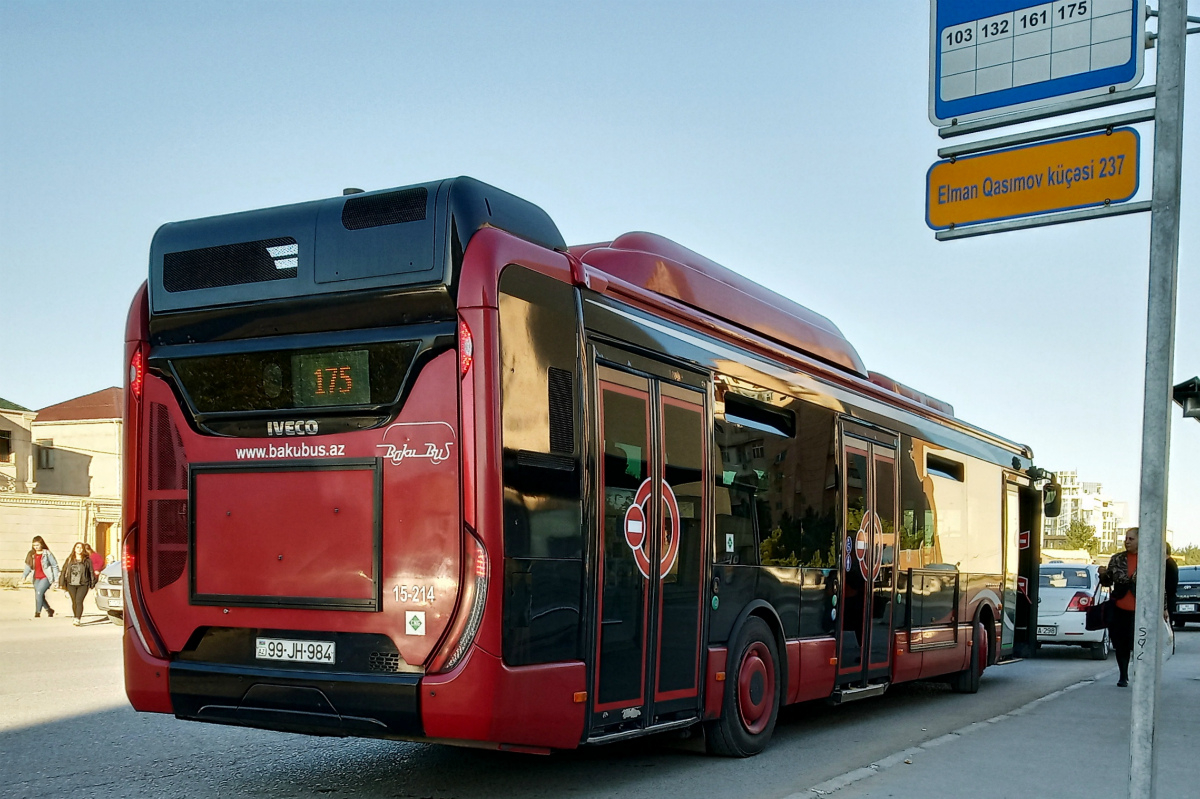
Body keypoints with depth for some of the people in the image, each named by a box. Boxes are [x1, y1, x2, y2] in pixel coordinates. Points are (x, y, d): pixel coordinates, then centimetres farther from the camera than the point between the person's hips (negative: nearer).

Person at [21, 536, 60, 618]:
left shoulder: (47, 554, -8)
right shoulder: (32, 554, 7)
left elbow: (55, 566, -5)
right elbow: (28, 566, 8)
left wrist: (56, 578, -7)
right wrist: (24, 576, -7)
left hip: (46, 578, -6)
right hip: (36, 578, 6)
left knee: (39, 593, -19)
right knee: (40, 596, 8)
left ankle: (37, 613, -12)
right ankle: (49, 610, 29)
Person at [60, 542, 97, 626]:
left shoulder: (87, 560, 5)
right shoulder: (69, 559, 11)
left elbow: (91, 572, 6)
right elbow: (64, 571, 12)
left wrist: (92, 583, 2)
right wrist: (63, 583, 7)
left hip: (83, 584, -3)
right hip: (71, 584, 3)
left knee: (79, 601, -15)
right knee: (74, 602, 7)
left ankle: (77, 619, -20)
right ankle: (78, 618, 21)